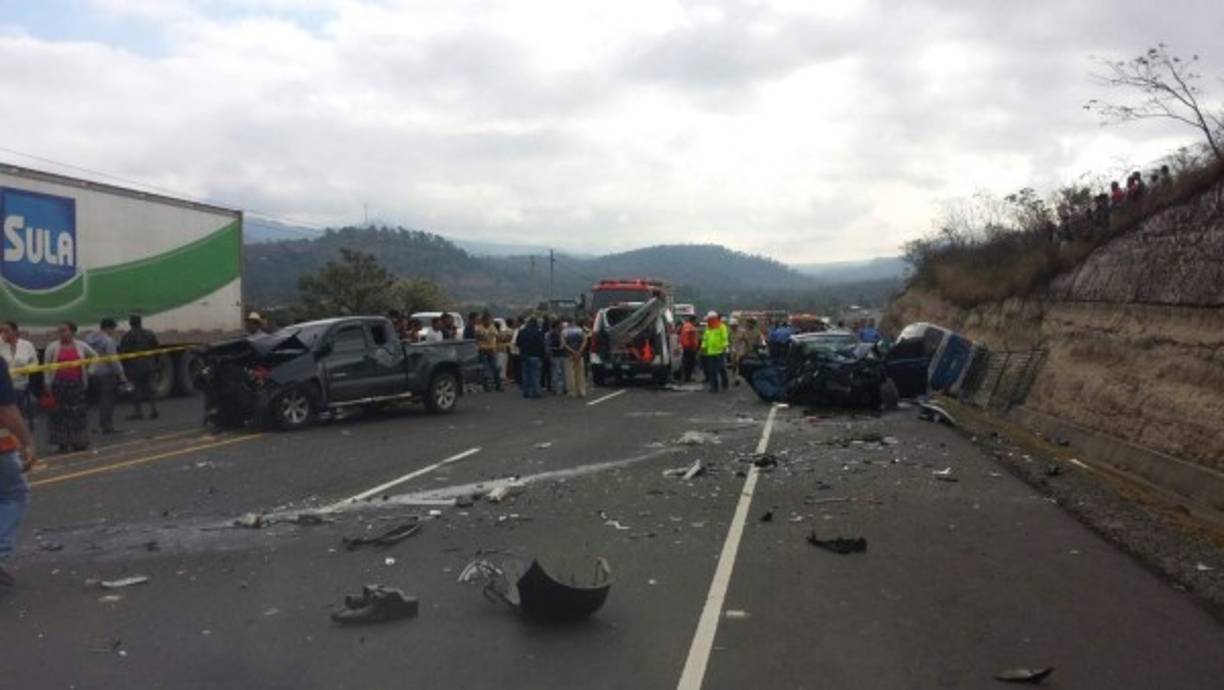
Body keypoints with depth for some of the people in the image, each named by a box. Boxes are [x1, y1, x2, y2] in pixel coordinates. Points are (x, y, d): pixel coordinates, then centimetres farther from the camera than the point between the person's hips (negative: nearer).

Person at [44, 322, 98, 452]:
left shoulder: (81, 345, 5)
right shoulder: (53, 347, 1)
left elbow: (95, 356, 19)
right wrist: (48, 384, -2)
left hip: (76, 383, 1)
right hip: (59, 384, -1)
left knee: (79, 412, 4)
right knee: (60, 413, 1)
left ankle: (78, 442, 15)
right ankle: (62, 443, 8)